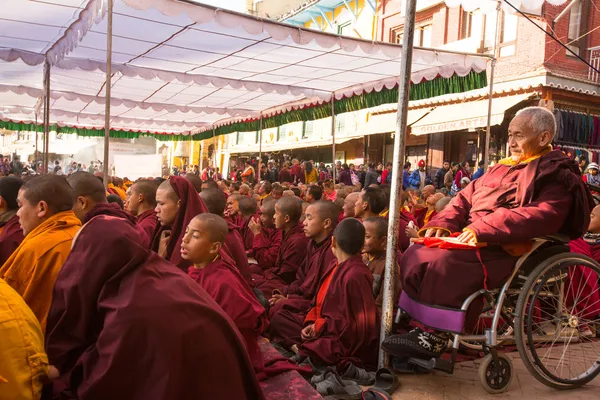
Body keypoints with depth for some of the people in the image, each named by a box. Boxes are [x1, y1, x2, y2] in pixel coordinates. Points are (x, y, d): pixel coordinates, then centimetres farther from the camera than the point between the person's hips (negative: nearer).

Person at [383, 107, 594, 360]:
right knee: (415, 256, -6)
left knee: (444, 262, -32)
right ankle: (422, 326, -4)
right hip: (473, 241, 9)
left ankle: (434, 337, -19)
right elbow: (466, 197, 20)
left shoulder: (555, 174, -3)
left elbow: (544, 216, -21)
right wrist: (442, 223, 0)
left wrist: (483, 228, -26)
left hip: (509, 251, -9)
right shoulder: (503, 168, 22)